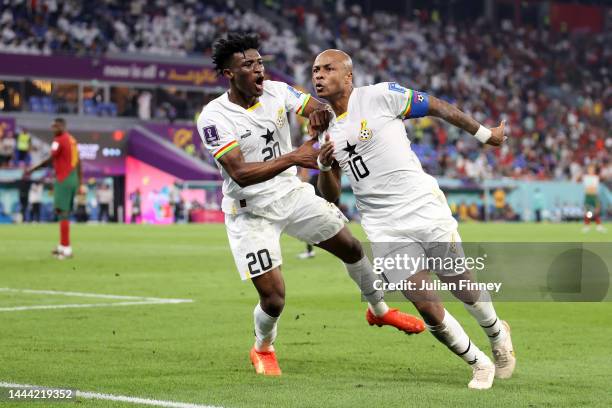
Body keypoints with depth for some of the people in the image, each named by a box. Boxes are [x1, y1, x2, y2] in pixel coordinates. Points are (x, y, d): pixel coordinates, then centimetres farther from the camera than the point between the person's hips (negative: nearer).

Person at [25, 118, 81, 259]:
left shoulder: (59, 140, -11)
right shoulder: (72, 140, 14)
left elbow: (50, 160, -16)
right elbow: (78, 162, 17)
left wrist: (32, 169, -12)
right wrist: (79, 181, 22)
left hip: (63, 180, -9)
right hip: (73, 179, 9)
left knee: (62, 213, -8)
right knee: (65, 213, 16)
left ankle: (66, 248, -11)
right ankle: (63, 246, 22)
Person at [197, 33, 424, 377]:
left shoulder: (276, 91, -7)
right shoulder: (214, 117, -22)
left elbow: (321, 110, -2)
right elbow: (240, 173, -30)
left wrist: (321, 113, -28)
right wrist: (293, 158, -39)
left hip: (292, 193, 5)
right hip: (250, 211, -5)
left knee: (351, 247, 10)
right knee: (274, 298, -10)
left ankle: (379, 310, 38)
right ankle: (263, 349, 24)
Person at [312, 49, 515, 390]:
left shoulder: (380, 95, -8)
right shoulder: (326, 130, 10)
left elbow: (436, 107, 1)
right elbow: (331, 196, 13)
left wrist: (485, 134, 7)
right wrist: (325, 165, -8)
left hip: (423, 207, -3)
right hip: (385, 230, 4)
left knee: (461, 287, 10)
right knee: (426, 304, -6)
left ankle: (497, 333, 42)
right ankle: (480, 364, 15)